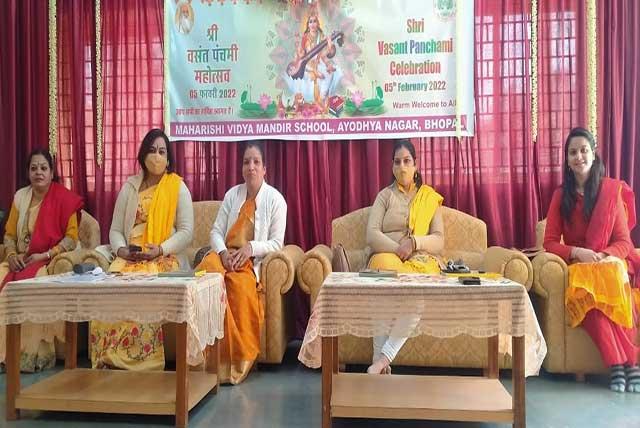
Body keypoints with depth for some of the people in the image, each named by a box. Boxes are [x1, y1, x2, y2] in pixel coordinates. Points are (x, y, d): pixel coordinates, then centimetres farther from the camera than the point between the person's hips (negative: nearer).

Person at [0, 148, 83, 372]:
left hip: (50, 261, -5)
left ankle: (33, 353, -22)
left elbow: (72, 238, -9)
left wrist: (45, 255, -18)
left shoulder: (64, 198, -6)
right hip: (20, 261, 5)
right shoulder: (20, 196, 10)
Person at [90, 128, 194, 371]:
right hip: (129, 258, 3)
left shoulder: (178, 188, 5)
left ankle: (143, 361, -22)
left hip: (166, 259, -3)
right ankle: (108, 358, -17)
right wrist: (121, 250, -9)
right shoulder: (129, 188, 15)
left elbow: (186, 232, -1)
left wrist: (160, 250, -16)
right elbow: (115, 230, 13)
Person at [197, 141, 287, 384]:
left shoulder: (275, 199, 3)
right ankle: (216, 354, -27)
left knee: (240, 282, -35)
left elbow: (277, 243, -1)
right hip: (225, 254, 3)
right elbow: (216, 231, 8)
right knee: (207, 271, -32)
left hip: (253, 260, -3)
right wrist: (223, 252, -12)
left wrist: (250, 248, -17)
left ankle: (239, 359, -20)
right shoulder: (232, 194, 13)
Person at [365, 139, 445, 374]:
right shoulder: (385, 195, 14)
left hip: (421, 260, 1)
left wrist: (414, 243, -13)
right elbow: (372, 235, 1)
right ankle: (380, 359, -38)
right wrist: (399, 250, -16)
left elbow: (439, 241, 7)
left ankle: (384, 356, -33)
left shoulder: (430, 198, 17)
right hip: (387, 256, -1)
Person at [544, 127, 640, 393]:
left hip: (610, 265, 0)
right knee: (588, 294, -35)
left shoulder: (612, 190, 3)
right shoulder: (561, 194, 6)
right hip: (578, 268, 1)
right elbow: (550, 242, 2)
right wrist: (578, 253, -17)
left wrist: (604, 256, -19)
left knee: (610, 281, -37)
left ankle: (619, 364, -32)